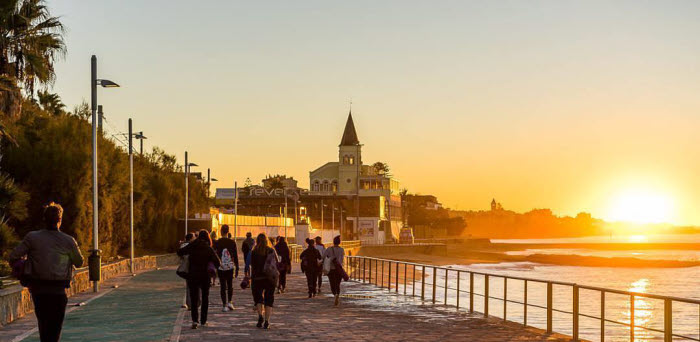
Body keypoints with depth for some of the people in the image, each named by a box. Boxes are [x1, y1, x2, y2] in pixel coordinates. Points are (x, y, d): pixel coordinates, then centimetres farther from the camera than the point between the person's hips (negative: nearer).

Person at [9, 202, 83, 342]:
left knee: (43, 321, 19)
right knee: (55, 325, 10)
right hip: (59, 290, -1)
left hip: (37, 288, 1)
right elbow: (79, 263, 6)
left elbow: (13, 257, -5)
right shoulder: (68, 241, -7)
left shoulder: (32, 237, -7)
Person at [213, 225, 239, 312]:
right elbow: (235, 256, 1)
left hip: (220, 268, -1)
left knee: (223, 286, 3)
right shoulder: (232, 243, -2)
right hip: (230, 267, 1)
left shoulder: (217, 243, -4)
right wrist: (237, 268, 8)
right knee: (230, 285, 16)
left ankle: (225, 305, 1)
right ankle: (230, 302, 6)